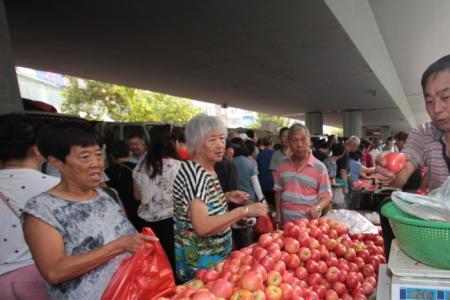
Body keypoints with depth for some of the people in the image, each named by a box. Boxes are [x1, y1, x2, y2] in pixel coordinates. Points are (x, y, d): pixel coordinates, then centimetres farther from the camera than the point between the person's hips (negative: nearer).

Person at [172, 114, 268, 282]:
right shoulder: (194, 172, -24)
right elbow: (202, 227, -32)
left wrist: (226, 198, 2)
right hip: (201, 264, -8)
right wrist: (243, 211, -28)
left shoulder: (208, 170, 3)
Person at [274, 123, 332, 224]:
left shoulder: (319, 167, -7)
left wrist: (317, 207, -24)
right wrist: (278, 214, 5)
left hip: (309, 222, -3)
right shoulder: (282, 165, 2)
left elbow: (326, 196, -5)